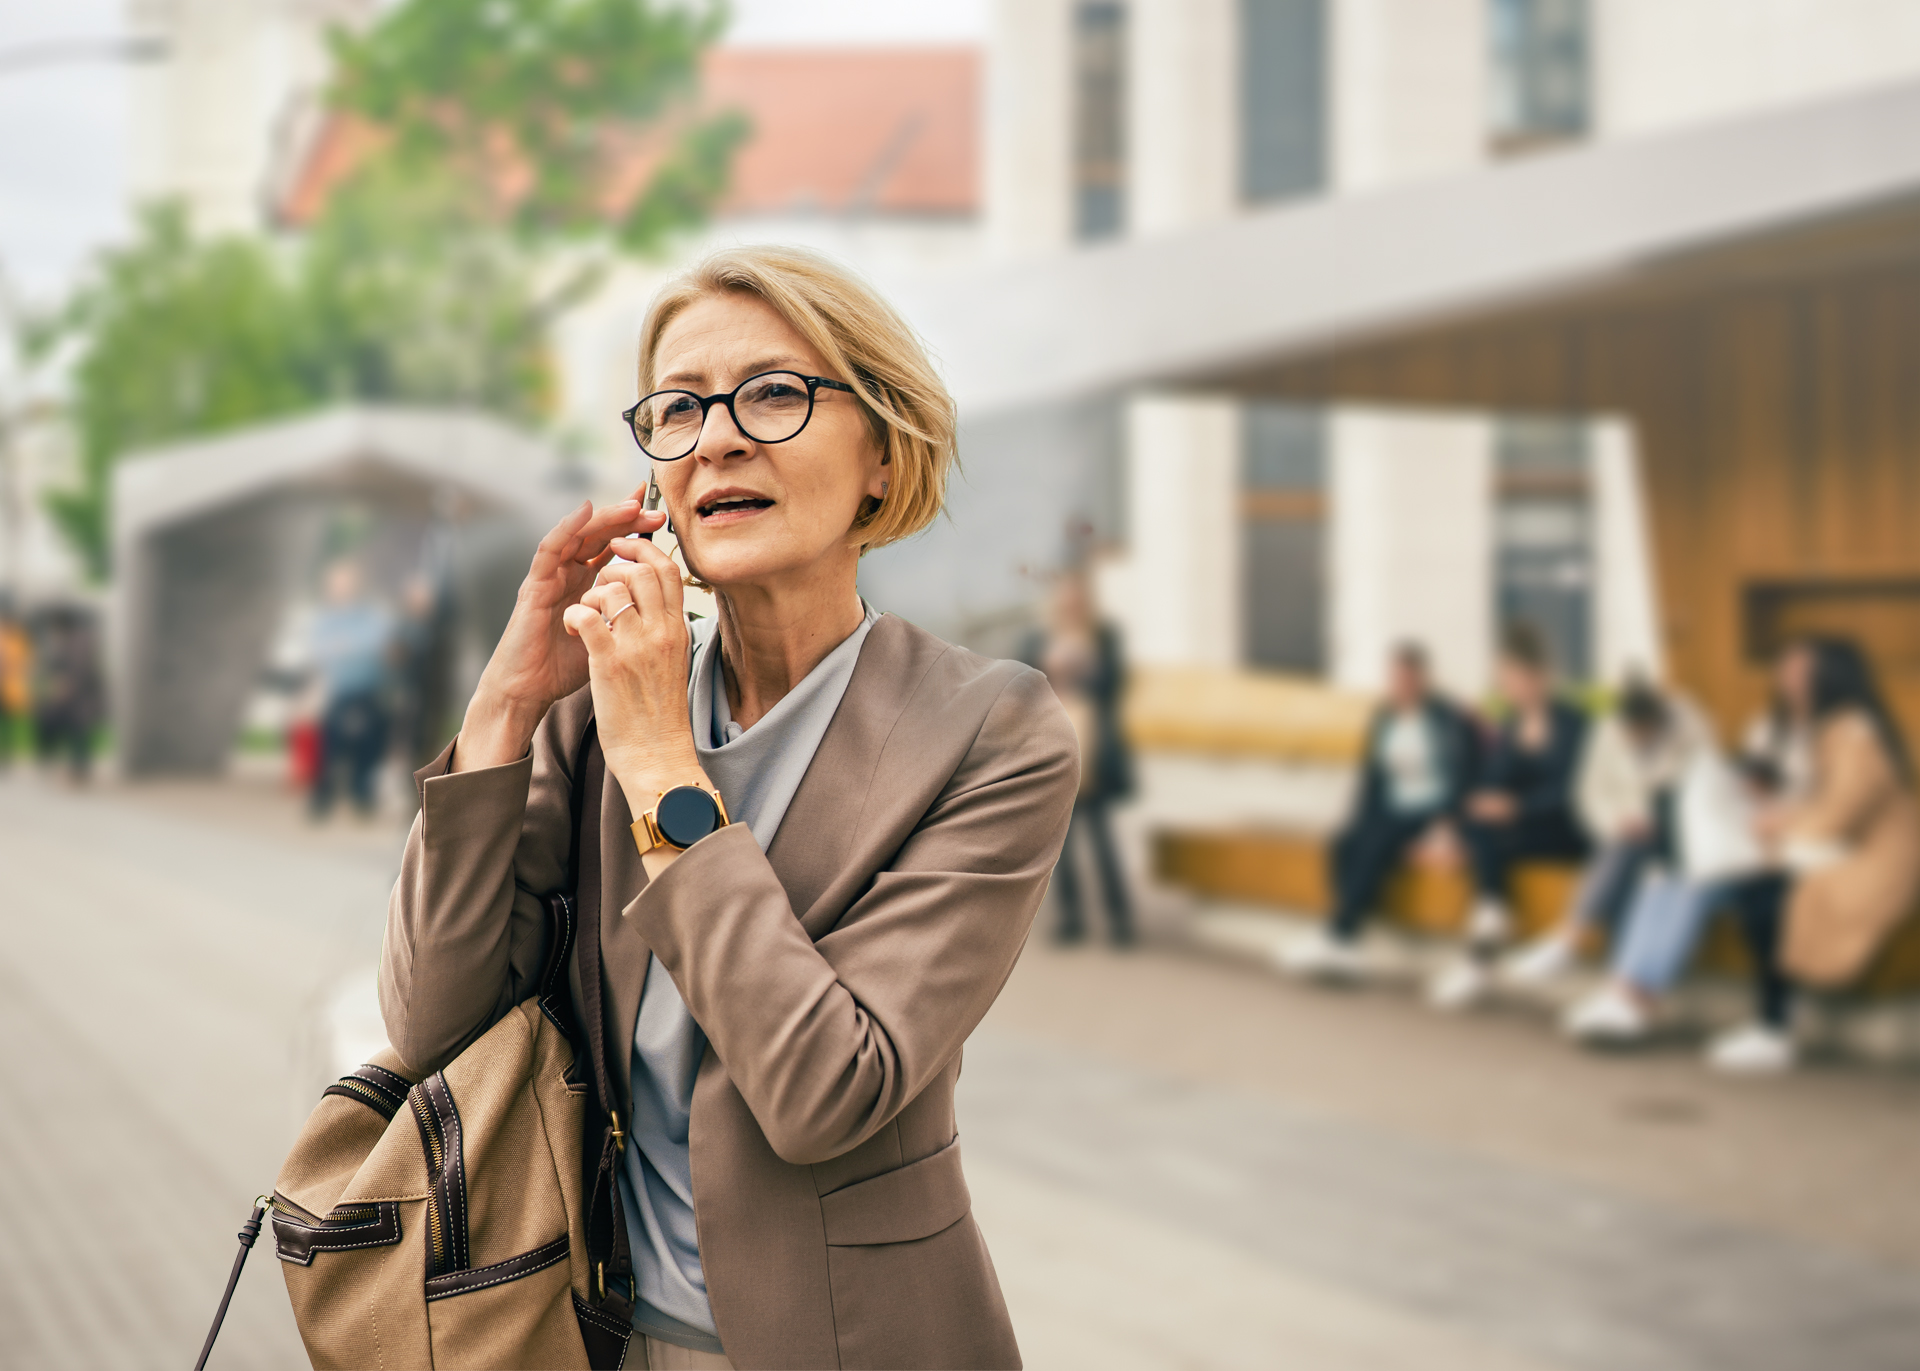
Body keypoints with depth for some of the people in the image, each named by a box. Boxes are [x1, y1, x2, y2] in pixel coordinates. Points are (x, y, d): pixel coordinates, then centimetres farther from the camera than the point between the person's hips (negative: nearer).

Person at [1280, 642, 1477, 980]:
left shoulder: (1450, 721, -10)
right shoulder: (1384, 717, 9)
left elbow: (1460, 781, -14)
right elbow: (1372, 775, 13)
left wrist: (1444, 828, -27)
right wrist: (1358, 821, 0)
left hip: (1431, 813, -6)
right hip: (1391, 810, 6)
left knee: (1375, 848, -32)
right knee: (1343, 847, -22)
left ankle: (1335, 937, -32)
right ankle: (1347, 949, -29)